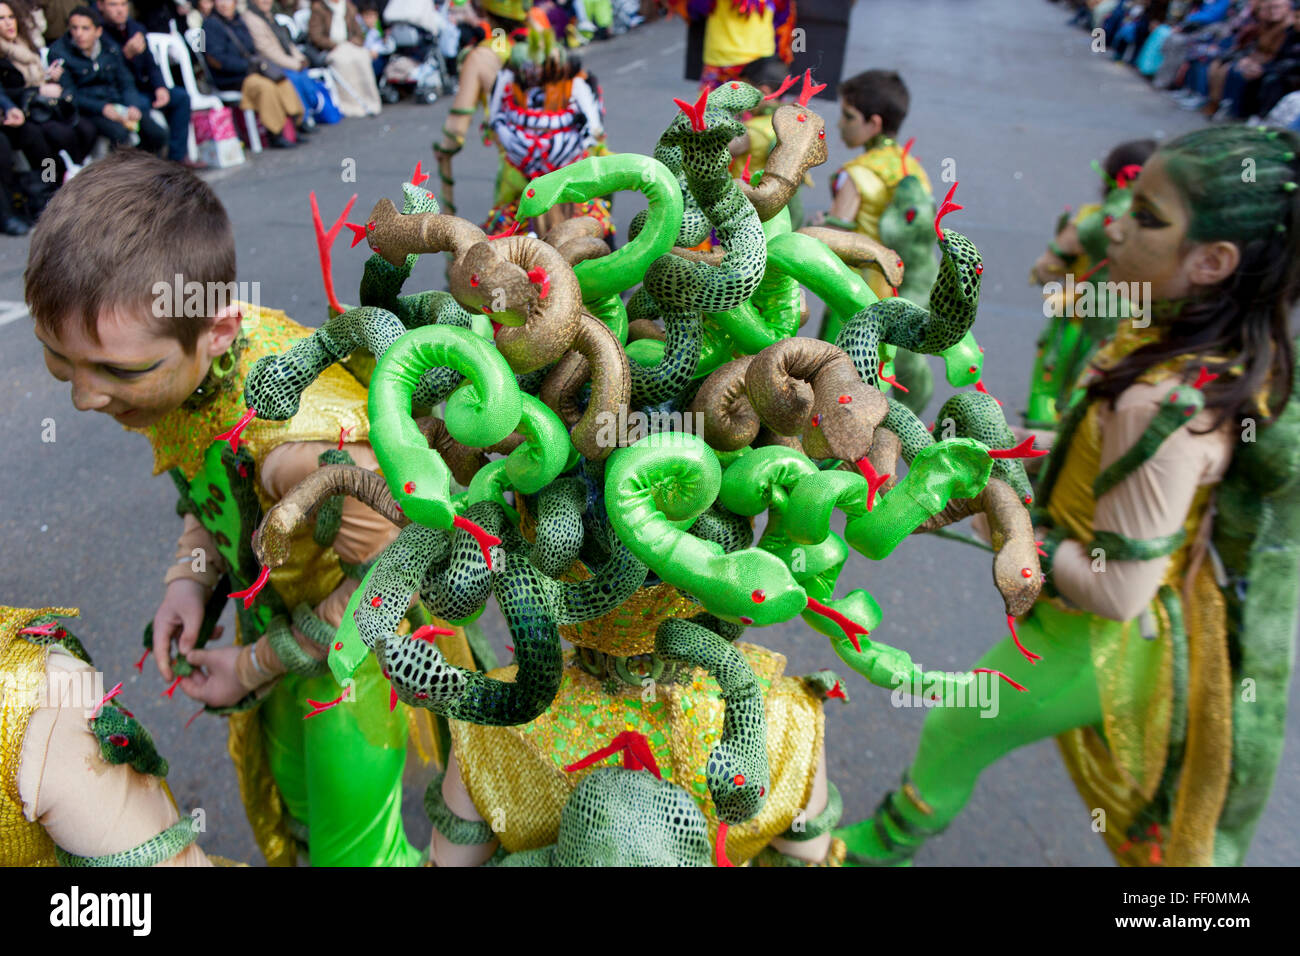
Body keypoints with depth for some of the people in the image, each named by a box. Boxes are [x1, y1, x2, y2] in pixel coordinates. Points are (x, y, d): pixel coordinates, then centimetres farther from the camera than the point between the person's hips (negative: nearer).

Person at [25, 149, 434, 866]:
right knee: (292, 799, 31)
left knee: (350, 843, 13)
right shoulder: (172, 352, -16)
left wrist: (260, 663, -15)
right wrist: (192, 575, -9)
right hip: (274, 611, 8)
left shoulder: (302, 435, -43)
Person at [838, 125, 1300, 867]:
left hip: (1100, 641, -7)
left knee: (952, 738, 18)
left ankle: (887, 844, 46)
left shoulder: (1165, 405, -36)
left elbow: (1118, 590, -29)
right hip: (1168, 632, 7)